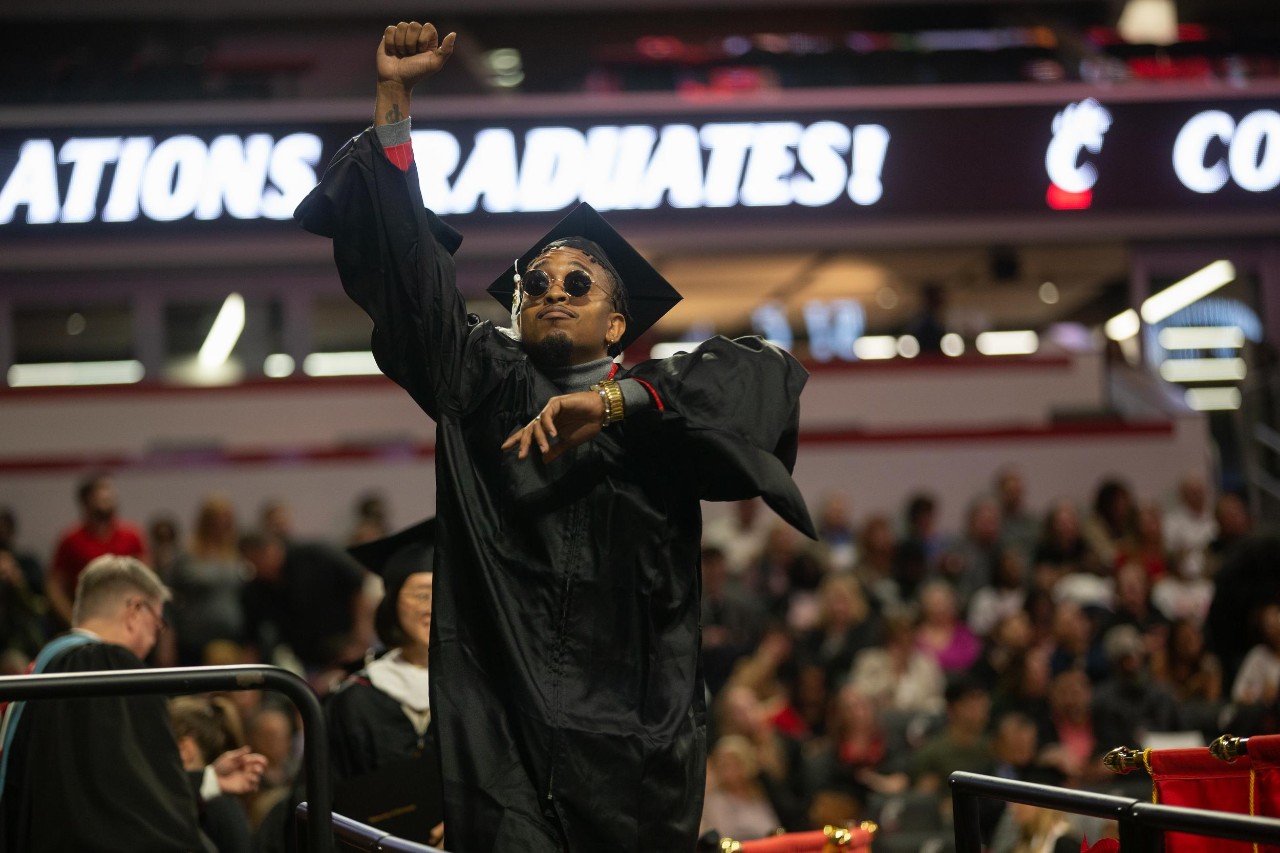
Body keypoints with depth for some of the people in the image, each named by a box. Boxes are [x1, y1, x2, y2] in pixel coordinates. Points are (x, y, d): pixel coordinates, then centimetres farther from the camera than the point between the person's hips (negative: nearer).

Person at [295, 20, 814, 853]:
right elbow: (406, 262, 10)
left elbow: (771, 372, -6)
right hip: (505, 729, 0)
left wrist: (614, 399, -16)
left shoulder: (656, 401, 11)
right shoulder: (483, 385, 15)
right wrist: (394, 99, 5)